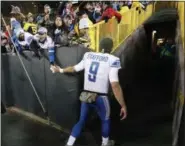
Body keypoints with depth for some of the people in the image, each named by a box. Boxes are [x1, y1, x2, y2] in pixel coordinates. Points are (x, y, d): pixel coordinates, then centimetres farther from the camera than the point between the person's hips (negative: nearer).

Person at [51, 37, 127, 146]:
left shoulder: (88, 56, 2)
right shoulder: (112, 60, -14)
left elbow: (74, 68, 16)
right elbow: (115, 85, -22)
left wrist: (60, 70, 36)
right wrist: (123, 105, -15)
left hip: (86, 95, 4)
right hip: (100, 97, -4)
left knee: (81, 121, 22)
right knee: (105, 120, 24)